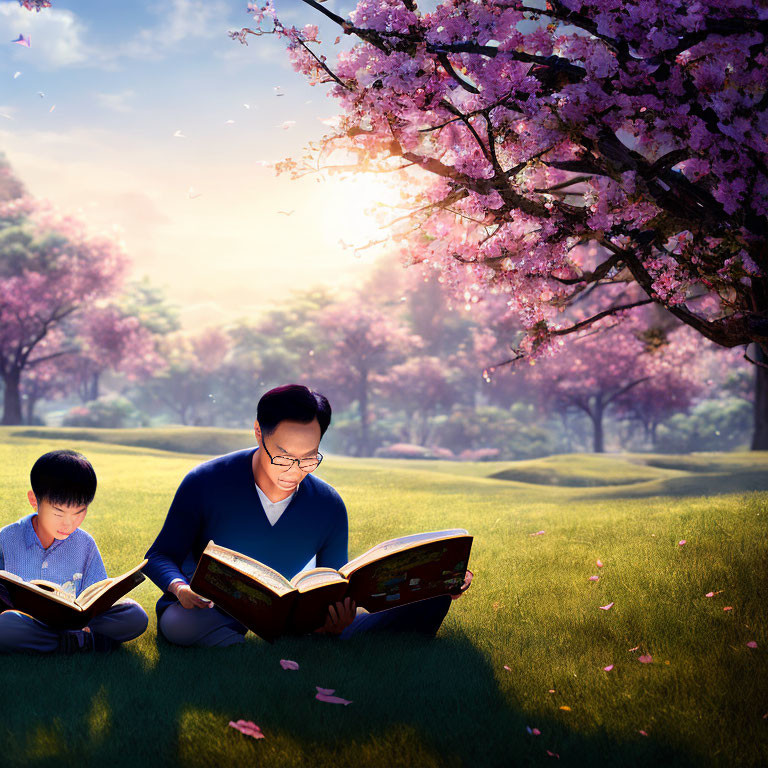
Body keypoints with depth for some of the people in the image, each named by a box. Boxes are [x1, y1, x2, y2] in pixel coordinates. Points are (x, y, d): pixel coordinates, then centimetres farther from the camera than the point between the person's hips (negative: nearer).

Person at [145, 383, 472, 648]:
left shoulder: (329, 507, -3)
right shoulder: (205, 483, -10)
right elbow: (160, 555, -2)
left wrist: (334, 623, -24)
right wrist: (179, 587, -27)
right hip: (208, 612, -2)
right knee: (177, 623, -42)